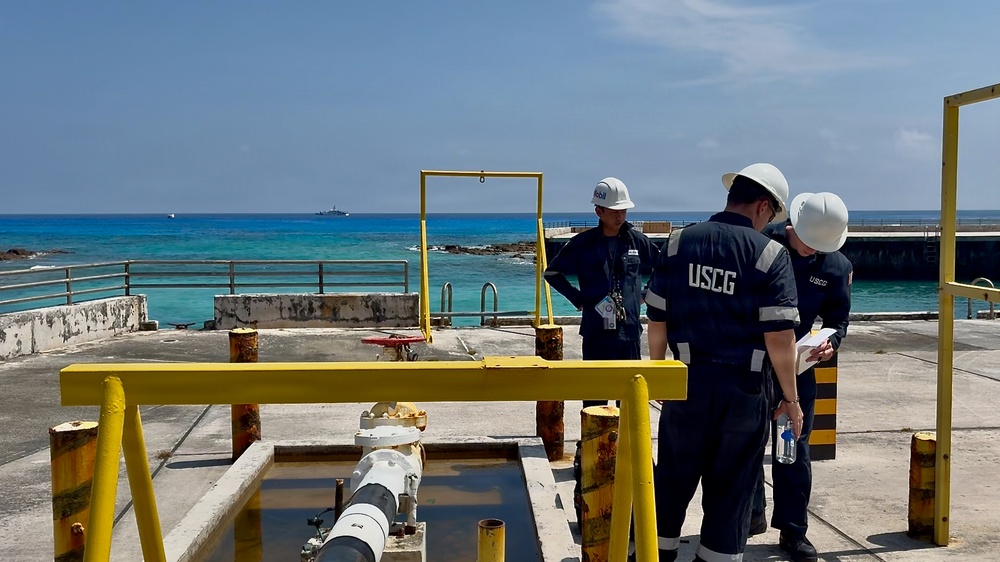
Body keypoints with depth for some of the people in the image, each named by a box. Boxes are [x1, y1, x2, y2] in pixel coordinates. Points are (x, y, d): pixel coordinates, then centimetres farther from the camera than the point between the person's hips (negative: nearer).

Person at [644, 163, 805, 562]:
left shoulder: (679, 242, 0)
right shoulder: (770, 254, -9)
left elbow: (657, 320, 2)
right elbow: (779, 338, -12)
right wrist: (791, 398, -1)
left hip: (687, 381, 3)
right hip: (743, 390, -2)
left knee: (674, 477, 17)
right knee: (731, 488, 11)